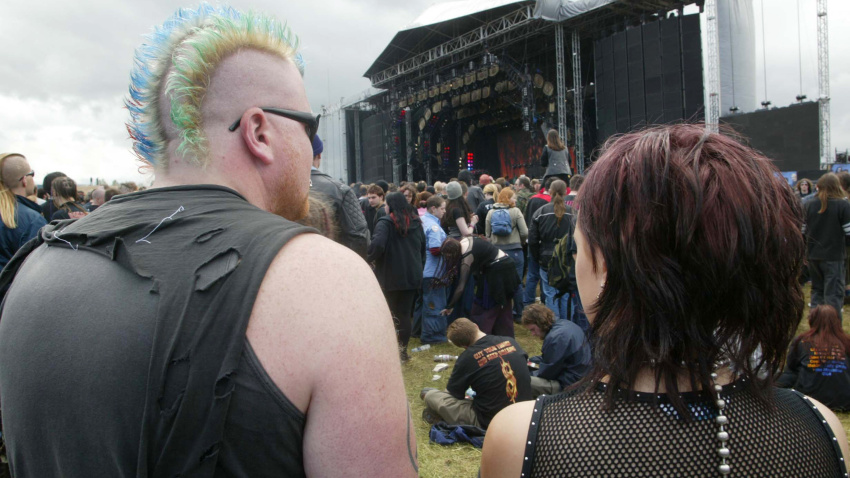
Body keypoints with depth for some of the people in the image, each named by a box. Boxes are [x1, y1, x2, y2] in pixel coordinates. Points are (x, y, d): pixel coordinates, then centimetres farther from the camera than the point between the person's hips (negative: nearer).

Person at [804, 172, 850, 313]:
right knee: (834, 293, 2)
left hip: (813, 255, 4)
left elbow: (801, 230, 3)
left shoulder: (808, 205, -1)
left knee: (817, 291, 17)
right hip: (834, 255, -4)